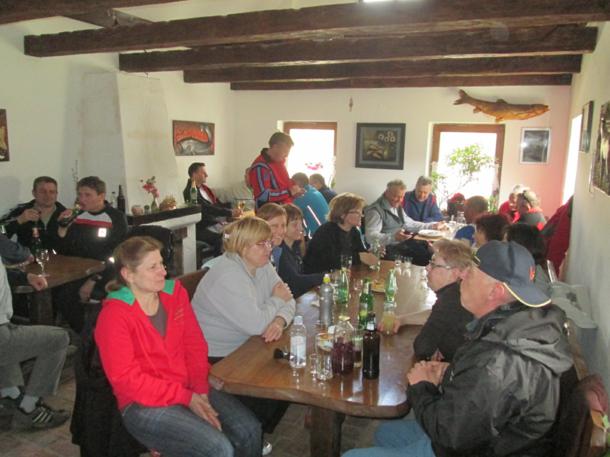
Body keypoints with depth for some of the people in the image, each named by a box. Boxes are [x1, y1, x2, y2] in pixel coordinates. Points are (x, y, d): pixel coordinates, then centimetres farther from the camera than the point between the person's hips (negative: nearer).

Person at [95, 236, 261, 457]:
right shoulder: (114, 315, -14)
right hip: (144, 405, -5)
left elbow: (195, 345, 6)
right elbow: (126, 379, -15)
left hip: (190, 390, 6)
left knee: (250, 430, -10)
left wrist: (200, 392, -8)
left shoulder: (175, 292, 3)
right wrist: (186, 398, -17)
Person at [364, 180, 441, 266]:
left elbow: (409, 224, 27)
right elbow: (371, 237, -25)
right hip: (388, 248, -9)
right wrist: (393, 237, -37)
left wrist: (431, 226, 21)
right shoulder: (375, 210, -15)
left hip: (403, 242, 9)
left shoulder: (397, 207, 14)